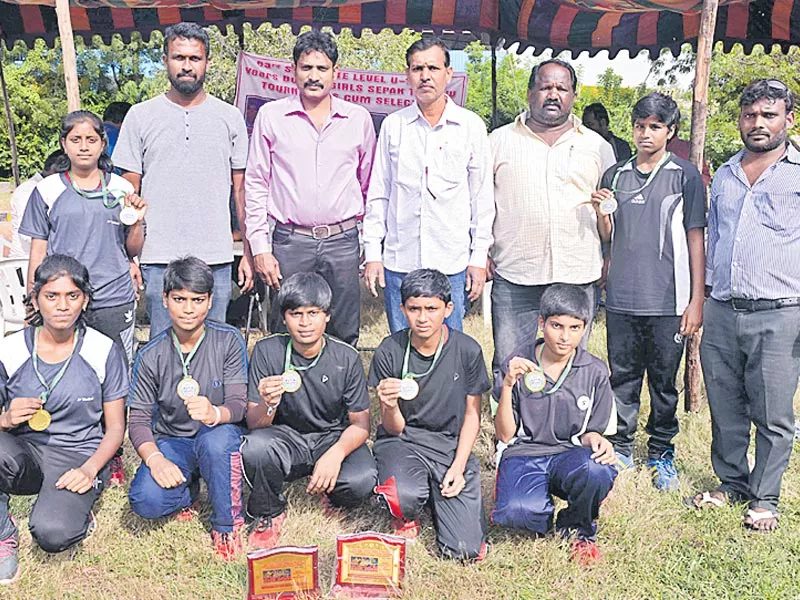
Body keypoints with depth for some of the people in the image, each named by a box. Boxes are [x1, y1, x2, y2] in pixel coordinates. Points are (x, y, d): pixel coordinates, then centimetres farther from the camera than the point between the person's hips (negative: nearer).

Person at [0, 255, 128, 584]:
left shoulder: (104, 352, -3)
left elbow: (115, 428, 1)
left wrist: (89, 470, -15)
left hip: (78, 457, -2)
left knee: (52, 534, -30)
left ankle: (75, 508, 7)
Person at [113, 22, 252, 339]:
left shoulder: (230, 117, 7)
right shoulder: (140, 116, 5)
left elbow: (241, 189, 9)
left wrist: (249, 253, 4)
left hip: (216, 258, 1)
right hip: (158, 259, 0)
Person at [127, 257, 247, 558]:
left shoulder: (229, 340, -9)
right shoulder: (151, 355, -5)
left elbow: (239, 405, -16)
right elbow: (138, 420, -6)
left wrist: (215, 413, -41)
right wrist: (155, 459, -26)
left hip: (219, 437, -1)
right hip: (171, 441, 2)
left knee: (217, 438, -38)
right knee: (146, 500, -27)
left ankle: (226, 525, -12)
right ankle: (189, 490, 11)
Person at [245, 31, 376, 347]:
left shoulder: (359, 118, 6)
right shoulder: (271, 116, 4)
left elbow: (369, 185, 15)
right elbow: (256, 184, 5)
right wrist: (260, 247, -1)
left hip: (343, 241, 1)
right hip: (290, 241, -1)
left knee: (345, 338, 7)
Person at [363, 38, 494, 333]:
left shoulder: (471, 126, 3)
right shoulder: (393, 125, 5)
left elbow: (482, 197, 5)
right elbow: (378, 194, 9)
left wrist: (479, 257, 1)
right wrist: (372, 252, 4)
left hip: (452, 264, -1)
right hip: (399, 263, 1)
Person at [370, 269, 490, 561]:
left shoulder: (467, 350, -6)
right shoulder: (389, 352, -9)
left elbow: (472, 414, 5)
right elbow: (395, 429, -5)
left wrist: (458, 466, -8)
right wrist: (390, 406, -28)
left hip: (452, 445, 2)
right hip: (402, 441, -1)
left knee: (466, 549, -12)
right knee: (404, 497, -36)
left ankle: (434, 492, 20)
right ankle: (406, 515, 4)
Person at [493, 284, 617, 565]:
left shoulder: (595, 372, 0)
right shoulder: (517, 365, -4)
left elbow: (590, 432, 8)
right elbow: (505, 435, -4)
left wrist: (594, 440, -18)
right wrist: (508, 386, -19)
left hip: (568, 455, 2)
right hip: (523, 455, -1)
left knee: (599, 471, -35)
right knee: (519, 511, -35)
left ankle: (577, 528, 0)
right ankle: (545, 515, 6)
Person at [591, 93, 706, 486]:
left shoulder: (685, 176, 1)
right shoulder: (615, 175, 10)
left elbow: (696, 239, 0)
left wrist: (697, 299, -5)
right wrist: (601, 212, -8)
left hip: (668, 301, -2)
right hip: (622, 298, 3)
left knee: (664, 381, 8)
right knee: (622, 379, 10)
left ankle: (661, 454, 22)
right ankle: (620, 450, 22)